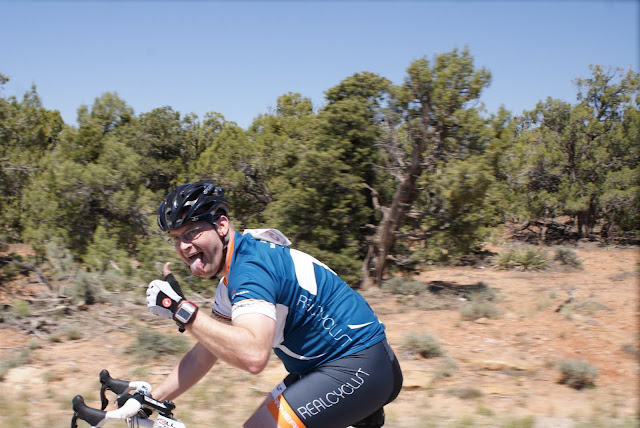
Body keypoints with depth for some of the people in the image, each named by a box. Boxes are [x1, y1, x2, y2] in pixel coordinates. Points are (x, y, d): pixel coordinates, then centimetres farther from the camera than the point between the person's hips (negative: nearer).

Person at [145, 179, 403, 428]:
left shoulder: (249, 266, -22)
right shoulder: (231, 278, 10)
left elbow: (253, 355, -36)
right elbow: (205, 353, 14)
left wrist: (179, 309, -31)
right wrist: (150, 401, 10)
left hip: (358, 367, -10)